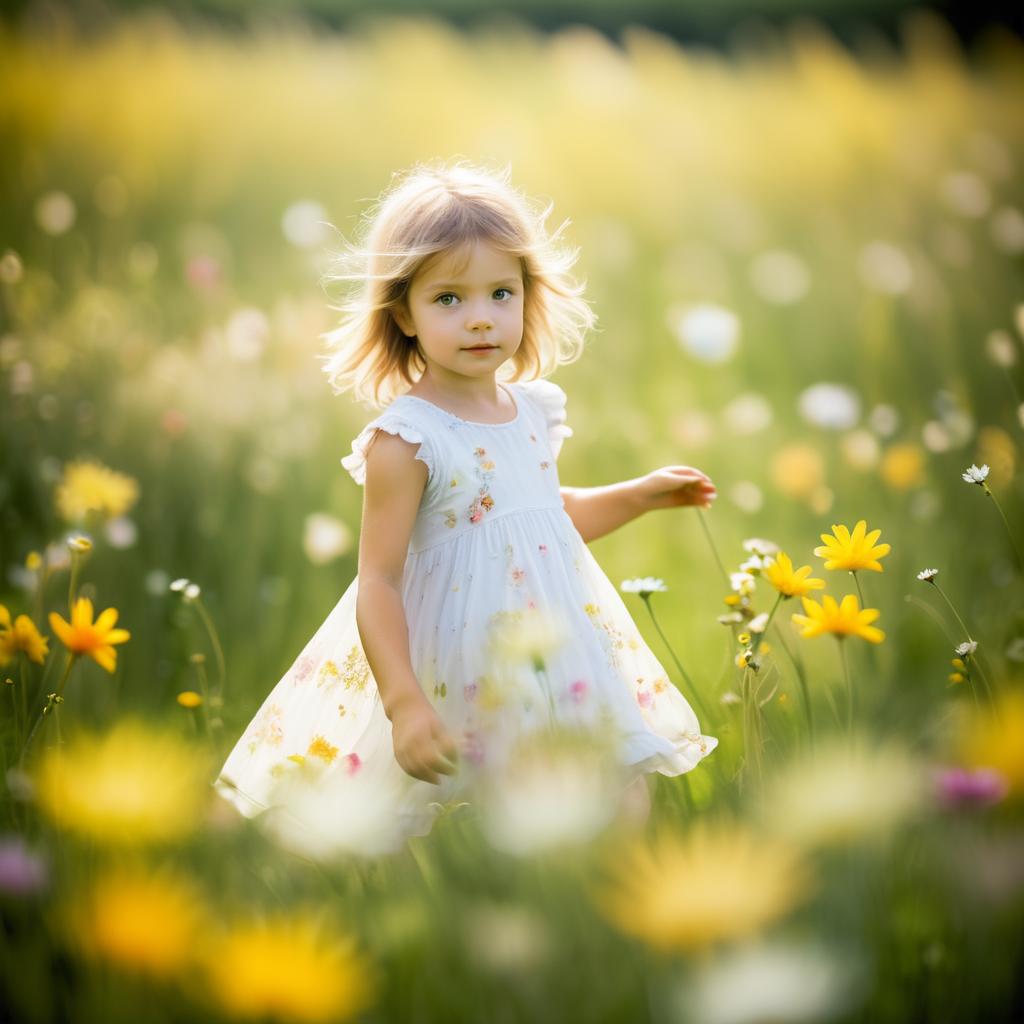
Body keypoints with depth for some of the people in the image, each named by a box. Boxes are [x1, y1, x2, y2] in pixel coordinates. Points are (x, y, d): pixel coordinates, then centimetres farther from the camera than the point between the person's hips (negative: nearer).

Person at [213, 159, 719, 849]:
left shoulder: (535, 407, 4)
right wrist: (403, 703, -25)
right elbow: (378, 582, -19)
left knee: (626, 810, 9)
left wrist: (639, 495, 17)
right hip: (460, 680, -6)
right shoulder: (404, 440, -18)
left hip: (560, 656, 7)